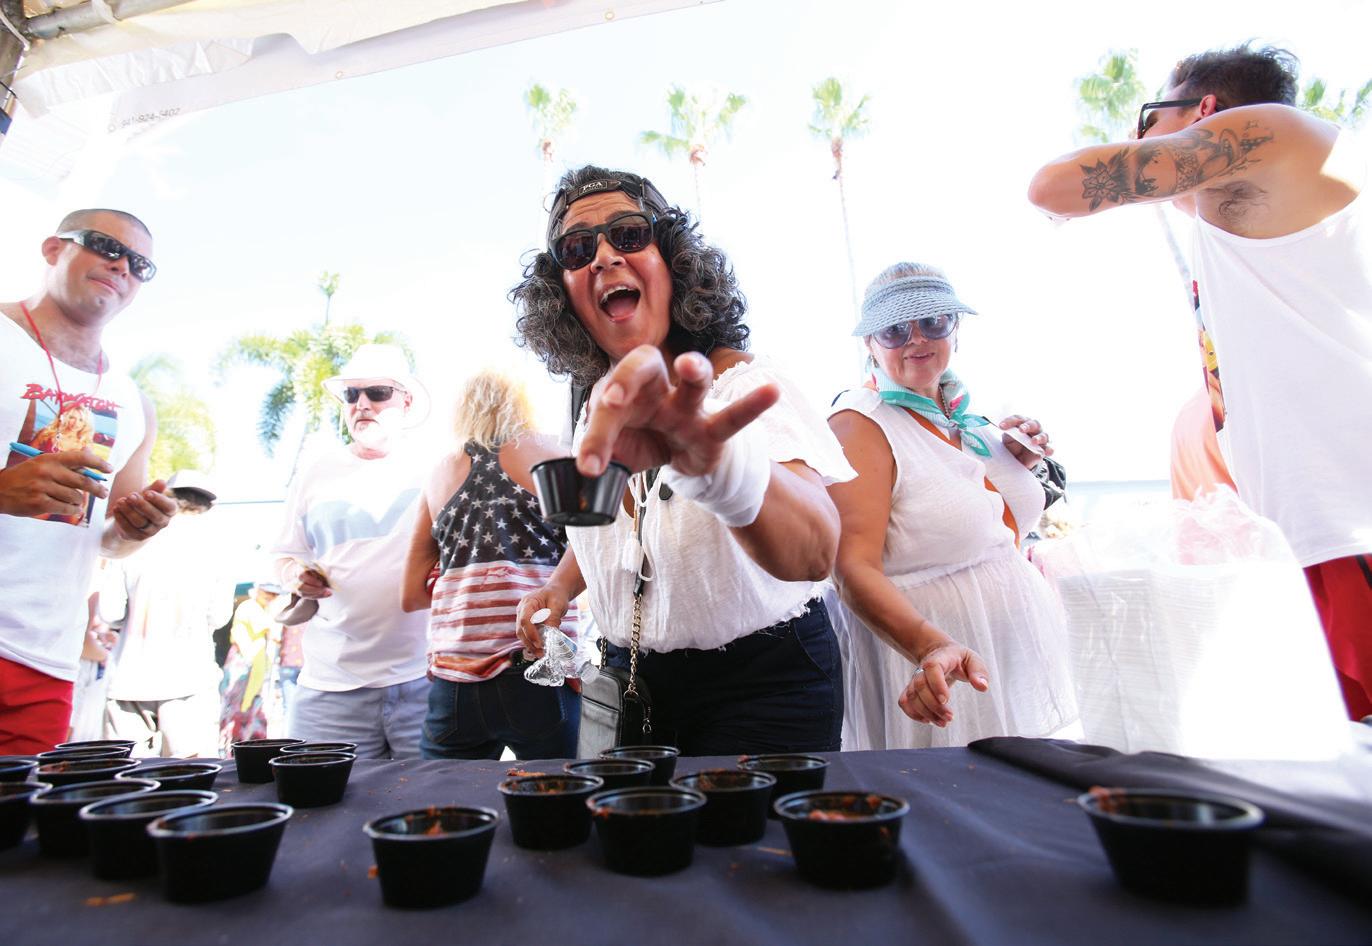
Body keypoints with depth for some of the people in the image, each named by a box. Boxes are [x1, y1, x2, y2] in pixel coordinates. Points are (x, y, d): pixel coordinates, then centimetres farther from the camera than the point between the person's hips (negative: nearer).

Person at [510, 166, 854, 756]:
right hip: (632, 681, 6)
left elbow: (815, 552, -41)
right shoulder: (596, 407, -2)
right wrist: (559, 586, -1)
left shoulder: (743, 384, -21)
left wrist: (716, 462, -60)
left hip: (762, 690, -5)